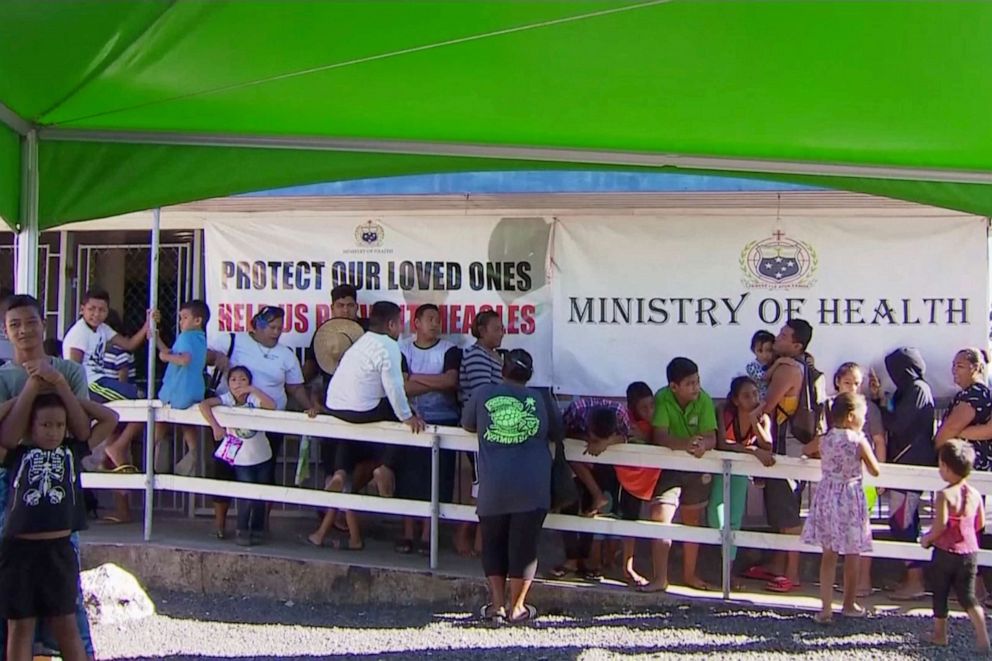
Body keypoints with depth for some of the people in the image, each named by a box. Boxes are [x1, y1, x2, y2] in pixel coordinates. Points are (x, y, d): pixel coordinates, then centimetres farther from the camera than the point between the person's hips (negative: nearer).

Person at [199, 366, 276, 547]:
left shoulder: (254, 399, -10)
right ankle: (242, 531, 12)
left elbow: (272, 406, -29)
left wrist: (254, 389, -32)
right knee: (247, 495, -7)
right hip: (241, 459, -2)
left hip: (262, 456, 2)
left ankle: (257, 530, 25)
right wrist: (215, 426, -35)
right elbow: (204, 405, -27)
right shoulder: (226, 400, -13)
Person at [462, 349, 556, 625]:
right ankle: (516, 607, 12)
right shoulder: (539, 399, 9)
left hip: (493, 486, 0)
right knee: (523, 546, 7)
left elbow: (467, 425, 21)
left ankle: (497, 605, 14)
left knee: (493, 544, 14)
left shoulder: (483, 394, 7)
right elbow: (556, 431, 22)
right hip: (532, 487, 0)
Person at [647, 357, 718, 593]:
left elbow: (711, 437, -19)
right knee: (661, 519, -13)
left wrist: (703, 445, -43)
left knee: (693, 521, 13)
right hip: (669, 466, -2)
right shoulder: (662, 398, -21)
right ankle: (660, 578, -8)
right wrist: (686, 444, -47)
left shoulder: (704, 400, -17)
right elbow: (660, 436, -29)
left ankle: (690, 574, 27)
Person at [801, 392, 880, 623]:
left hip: (827, 496, 4)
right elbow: (875, 470, -5)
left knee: (828, 554, 8)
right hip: (850, 498, -4)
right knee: (852, 555, 12)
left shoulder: (825, 439, -1)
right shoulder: (858, 441, -13)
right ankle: (849, 604, 24)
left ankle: (826, 607, 3)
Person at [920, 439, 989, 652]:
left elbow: (940, 524, -23)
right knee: (967, 595, 11)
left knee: (940, 594, 13)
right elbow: (980, 524, 8)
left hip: (945, 552, -5)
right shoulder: (975, 494, 0)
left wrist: (927, 539, -7)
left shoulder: (944, 495, -18)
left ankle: (939, 634, 23)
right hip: (970, 552, 5)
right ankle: (982, 636, -2)